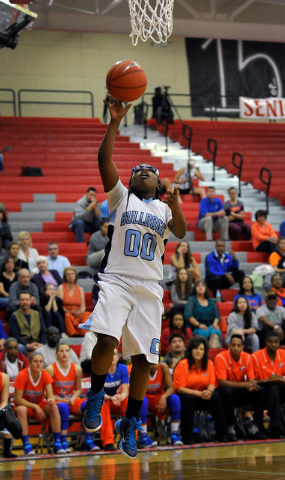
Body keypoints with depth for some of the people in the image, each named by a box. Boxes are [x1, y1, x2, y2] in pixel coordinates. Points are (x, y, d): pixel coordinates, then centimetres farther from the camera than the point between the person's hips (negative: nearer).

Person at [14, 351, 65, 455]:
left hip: (40, 406, 3)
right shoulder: (22, 376, -18)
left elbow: (50, 396, -12)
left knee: (54, 407, -27)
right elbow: (17, 399, -19)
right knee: (21, 410, -38)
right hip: (25, 405, -3)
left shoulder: (45, 375, -7)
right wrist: (35, 407, -26)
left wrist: (51, 399, -37)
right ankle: (26, 445, -38)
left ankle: (57, 443, -26)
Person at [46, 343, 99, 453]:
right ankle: (63, 442, -36)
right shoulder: (50, 369, -6)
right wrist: (60, 399, -17)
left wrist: (72, 399, -6)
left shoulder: (77, 369, 6)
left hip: (71, 400, 4)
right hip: (56, 401, -4)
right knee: (63, 407, -40)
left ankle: (89, 441, -24)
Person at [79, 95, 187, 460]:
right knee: (107, 340, -25)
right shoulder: (120, 197, 12)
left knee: (143, 357, -2)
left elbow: (181, 233, -3)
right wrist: (115, 122, -11)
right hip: (116, 279, -2)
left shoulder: (164, 208, 16)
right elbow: (104, 160, -2)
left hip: (149, 287, 2)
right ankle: (96, 396, -1)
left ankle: (130, 423, 12)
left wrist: (175, 207, -21)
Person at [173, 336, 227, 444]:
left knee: (216, 397, -24)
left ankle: (221, 435, -20)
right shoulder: (183, 365, -14)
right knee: (187, 399, -37)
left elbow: (211, 384, 2)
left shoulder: (209, 364, 0)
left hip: (202, 398, 4)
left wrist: (209, 392, -23)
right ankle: (186, 438, -31)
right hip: (185, 396, -4)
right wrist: (198, 393, -26)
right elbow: (179, 388, -16)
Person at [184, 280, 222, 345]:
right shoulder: (192, 300, 11)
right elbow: (187, 314, -3)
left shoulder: (211, 301, 23)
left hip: (210, 327, 2)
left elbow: (217, 315, 17)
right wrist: (198, 325, -16)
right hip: (196, 328, -2)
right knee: (204, 332, -38)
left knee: (216, 331, -33)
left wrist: (215, 323, -7)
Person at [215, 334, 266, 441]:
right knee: (227, 392, -39)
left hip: (240, 391, 4)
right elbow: (222, 382, -25)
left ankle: (255, 429, -18)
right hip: (225, 389, -4)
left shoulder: (247, 357, -4)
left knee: (260, 391, -21)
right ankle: (230, 429, -28)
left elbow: (252, 379, -4)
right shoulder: (221, 358, -17)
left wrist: (252, 384, -31)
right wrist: (243, 385, -38)